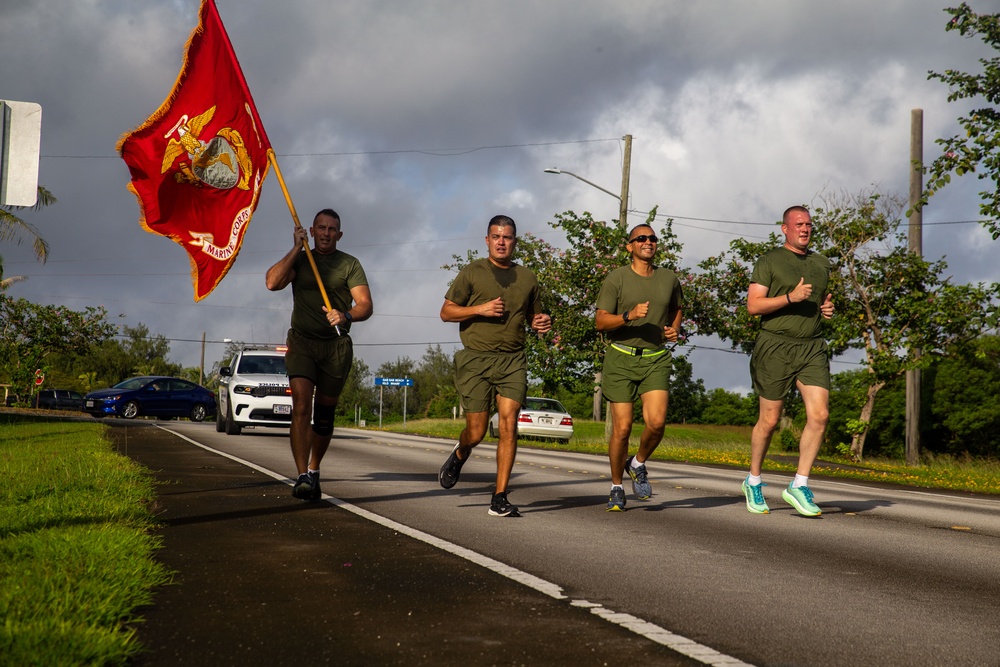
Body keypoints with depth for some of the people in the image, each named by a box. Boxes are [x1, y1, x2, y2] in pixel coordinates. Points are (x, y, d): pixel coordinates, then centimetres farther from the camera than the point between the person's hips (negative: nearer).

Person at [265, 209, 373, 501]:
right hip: (302, 342, 0)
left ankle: (314, 469, 29)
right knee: (301, 406, -18)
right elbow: (272, 282, -10)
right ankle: (302, 476, -23)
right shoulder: (299, 260, 9)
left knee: (325, 414, 8)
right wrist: (296, 248, -9)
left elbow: (365, 305, -7)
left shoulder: (350, 264, 5)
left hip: (337, 345, 0)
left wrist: (346, 315, -29)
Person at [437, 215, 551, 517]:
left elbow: (532, 318, 25)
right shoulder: (472, 273, 4)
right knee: (476, 432, -3)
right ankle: (459, 456, 35)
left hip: (513, 360, 2)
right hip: (476, 359, -2)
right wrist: (480, 309, -11)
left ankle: (499, 498, -6)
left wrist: (541, 323, 2)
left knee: (509, 425, -11)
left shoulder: (527, 278, 14)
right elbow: (446, 312, 4)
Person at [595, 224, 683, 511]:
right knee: (622, 427, -4)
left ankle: (638, 464, 16)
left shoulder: (669, 279, 10)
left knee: (656, 421, -15)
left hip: (656, 359, 3)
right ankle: (616, 488, 15)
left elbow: (676, 309, 30)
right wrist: (629, 316, -23)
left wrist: (675, 329, 9)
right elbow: (600, 322, -7)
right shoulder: (616, 279, -2)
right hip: (621, 358, -3)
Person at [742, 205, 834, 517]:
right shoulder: (770, 260, 0)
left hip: (812, 348, 4)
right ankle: (754, 481, 23)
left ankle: (799, 486, -6)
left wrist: (827, 308, 8)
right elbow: (753, 305, -7)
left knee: (819, 415, -12)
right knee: (769, 420, 2)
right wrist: (790, 297, -19)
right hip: (775, 347, -4)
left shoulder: (821, 263, 17)